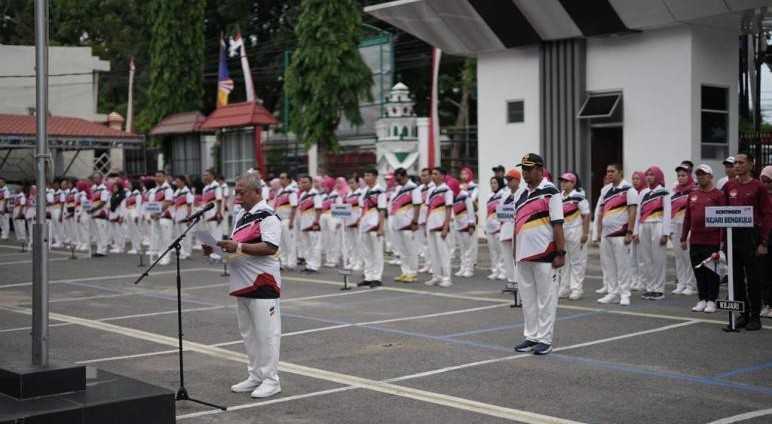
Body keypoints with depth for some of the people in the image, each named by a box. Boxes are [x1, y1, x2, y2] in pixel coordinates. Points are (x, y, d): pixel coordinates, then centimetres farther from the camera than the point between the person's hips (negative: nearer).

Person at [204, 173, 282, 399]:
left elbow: (270, 247, -22)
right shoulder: (241, 215, 17)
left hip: (262, 283, -9)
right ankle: (255, 376, 26)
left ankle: (271, 379, 4)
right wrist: (219, 248, 4)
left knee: (266, 332, -4)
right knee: (248, 333, 15)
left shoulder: (267, 216, -12)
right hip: (242, 283, 10)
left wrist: (239, 247, -24)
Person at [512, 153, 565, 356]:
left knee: (546, 298, 0)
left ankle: (544, 339, 6)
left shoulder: (550, 192, -8)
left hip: (544, 255, -7)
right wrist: (515, 252, 18)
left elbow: (557, 225, -11)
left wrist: (561, 253, -15)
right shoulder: (522, 194, 14)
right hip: (524, 255, 7)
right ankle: (530, 336, 21)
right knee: (527, 299, 12)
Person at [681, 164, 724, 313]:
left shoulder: (718, 195, -3)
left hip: (712, 241, -5)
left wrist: (723, 240, -12)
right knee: (698, 271, 8)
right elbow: (687, 218, 15)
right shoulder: (692, 196, 12)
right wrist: (684, 238, 12)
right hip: (695, 241, 5)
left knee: (711, 272, 2)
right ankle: (702, 299, 17)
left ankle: (711, 301, 10)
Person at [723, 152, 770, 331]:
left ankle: (755, 317, 6)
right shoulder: (729, 187, 10)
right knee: (737, 278, 8)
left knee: (753, 278, -1)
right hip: (732, 235, 5)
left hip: (751, 236, -5)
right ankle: (743, 314, 17)